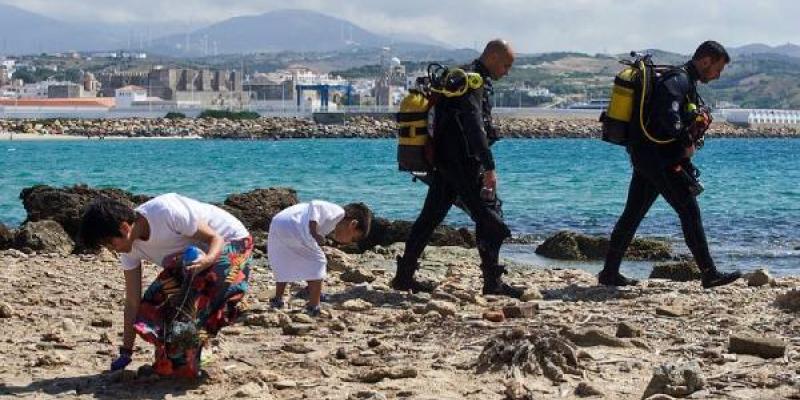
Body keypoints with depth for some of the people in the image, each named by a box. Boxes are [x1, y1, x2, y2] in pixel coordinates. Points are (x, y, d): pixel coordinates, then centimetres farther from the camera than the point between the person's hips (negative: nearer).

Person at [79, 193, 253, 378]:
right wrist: (126, 352, -3)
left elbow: (215, 238, -24)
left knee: (190, 306, -22)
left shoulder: (166, 211, -34)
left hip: (229, 244, -8)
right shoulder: (130, 246, -11)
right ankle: (166, 366, 14)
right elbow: (132, 301, -5)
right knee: (155, 303, -3)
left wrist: (207, 260, -46)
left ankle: (184, 370, -6)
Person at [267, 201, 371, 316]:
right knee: (318, 262, 5)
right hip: (291, 225, -9)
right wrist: (314, 232, -15)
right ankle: (313, 306, 4)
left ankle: (278, 299, 36)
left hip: (275, 224, 9)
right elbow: (315, 205, -11)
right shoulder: (339, 212, 4)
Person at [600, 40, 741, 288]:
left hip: (645, 156, 10)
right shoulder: (678, 80, -14)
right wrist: (687, 142, -18)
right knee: (689, 211, -6)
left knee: (632, 214, 10)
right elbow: (669, 116, -28)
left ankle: (610, 273, 13)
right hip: (658, 158, -10)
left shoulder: (686, 82, 20)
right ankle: (709, 274, -3)